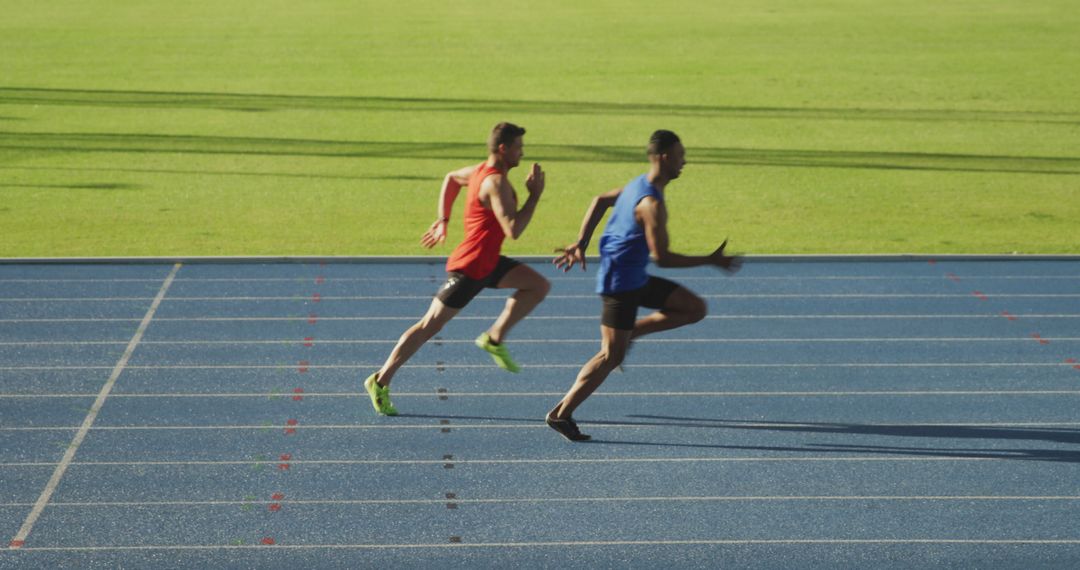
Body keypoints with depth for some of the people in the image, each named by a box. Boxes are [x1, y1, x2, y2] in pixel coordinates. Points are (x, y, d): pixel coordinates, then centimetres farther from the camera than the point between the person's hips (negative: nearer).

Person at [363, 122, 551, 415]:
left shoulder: (481, 170, 6)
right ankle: (380, 381, 6)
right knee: (429, 327, -3)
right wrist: (534, 195, -22)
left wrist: (443, 220, 23)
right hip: (468, 269, -10)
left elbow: (451, 178, 25)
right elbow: (513, 230, -31)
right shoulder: (496, 183, -24)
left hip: (488, 262, 10)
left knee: (539, 286, 6)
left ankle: (495, 338, 10)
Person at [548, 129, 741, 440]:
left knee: (695, 308, 9)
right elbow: (661, 257, -24)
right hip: (621, 283, -10)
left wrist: (580, 244, 17)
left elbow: (600, 201, 18)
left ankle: (629, 332, 13)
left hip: (635, 278, 10)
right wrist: (711, 261, -19)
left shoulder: (639, 184, 7)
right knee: (611, 357, -4)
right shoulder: (651, 204, -23)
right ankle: (561, 414, 2)